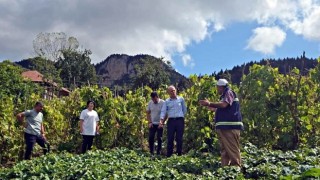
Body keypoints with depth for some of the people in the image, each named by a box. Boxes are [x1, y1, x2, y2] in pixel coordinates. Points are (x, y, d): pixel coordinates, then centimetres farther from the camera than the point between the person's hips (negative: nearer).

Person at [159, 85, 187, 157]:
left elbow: (184, 109, 15)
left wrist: (182, 117, 11)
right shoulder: (166, 101, 8)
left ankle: (179, 154, 9)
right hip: (171, 121, 0)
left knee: (179, 139, 1)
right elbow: (163, 111, 0)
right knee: (170, 139, -1)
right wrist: (161, 121, -12)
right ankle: (169, 155, 5)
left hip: (180, 120, 0)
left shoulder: (181, 99, 8)